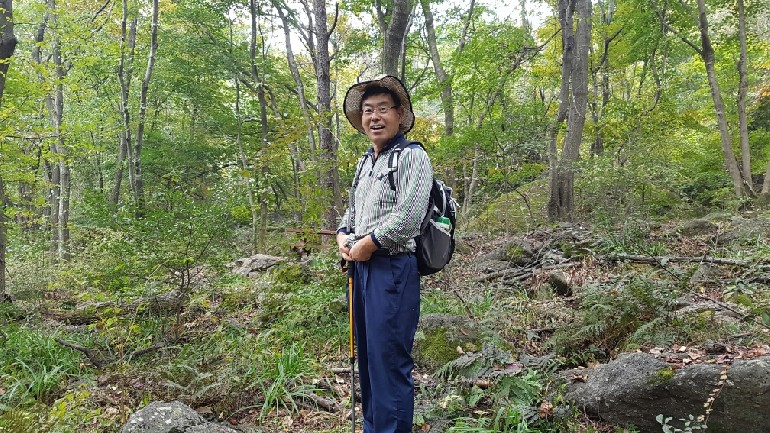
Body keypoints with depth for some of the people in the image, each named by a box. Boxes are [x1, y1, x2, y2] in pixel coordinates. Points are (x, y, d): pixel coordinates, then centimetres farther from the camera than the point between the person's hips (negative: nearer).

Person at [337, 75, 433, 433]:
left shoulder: (412, 156, -8)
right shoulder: (365, 162, 17)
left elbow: (408, 215, -19)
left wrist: (369, 243, -12)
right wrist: (343, 236, 5)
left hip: (393, 269, -9)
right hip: (361, 268, 9)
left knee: (390, 359, -4)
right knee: (366, 354, 17)